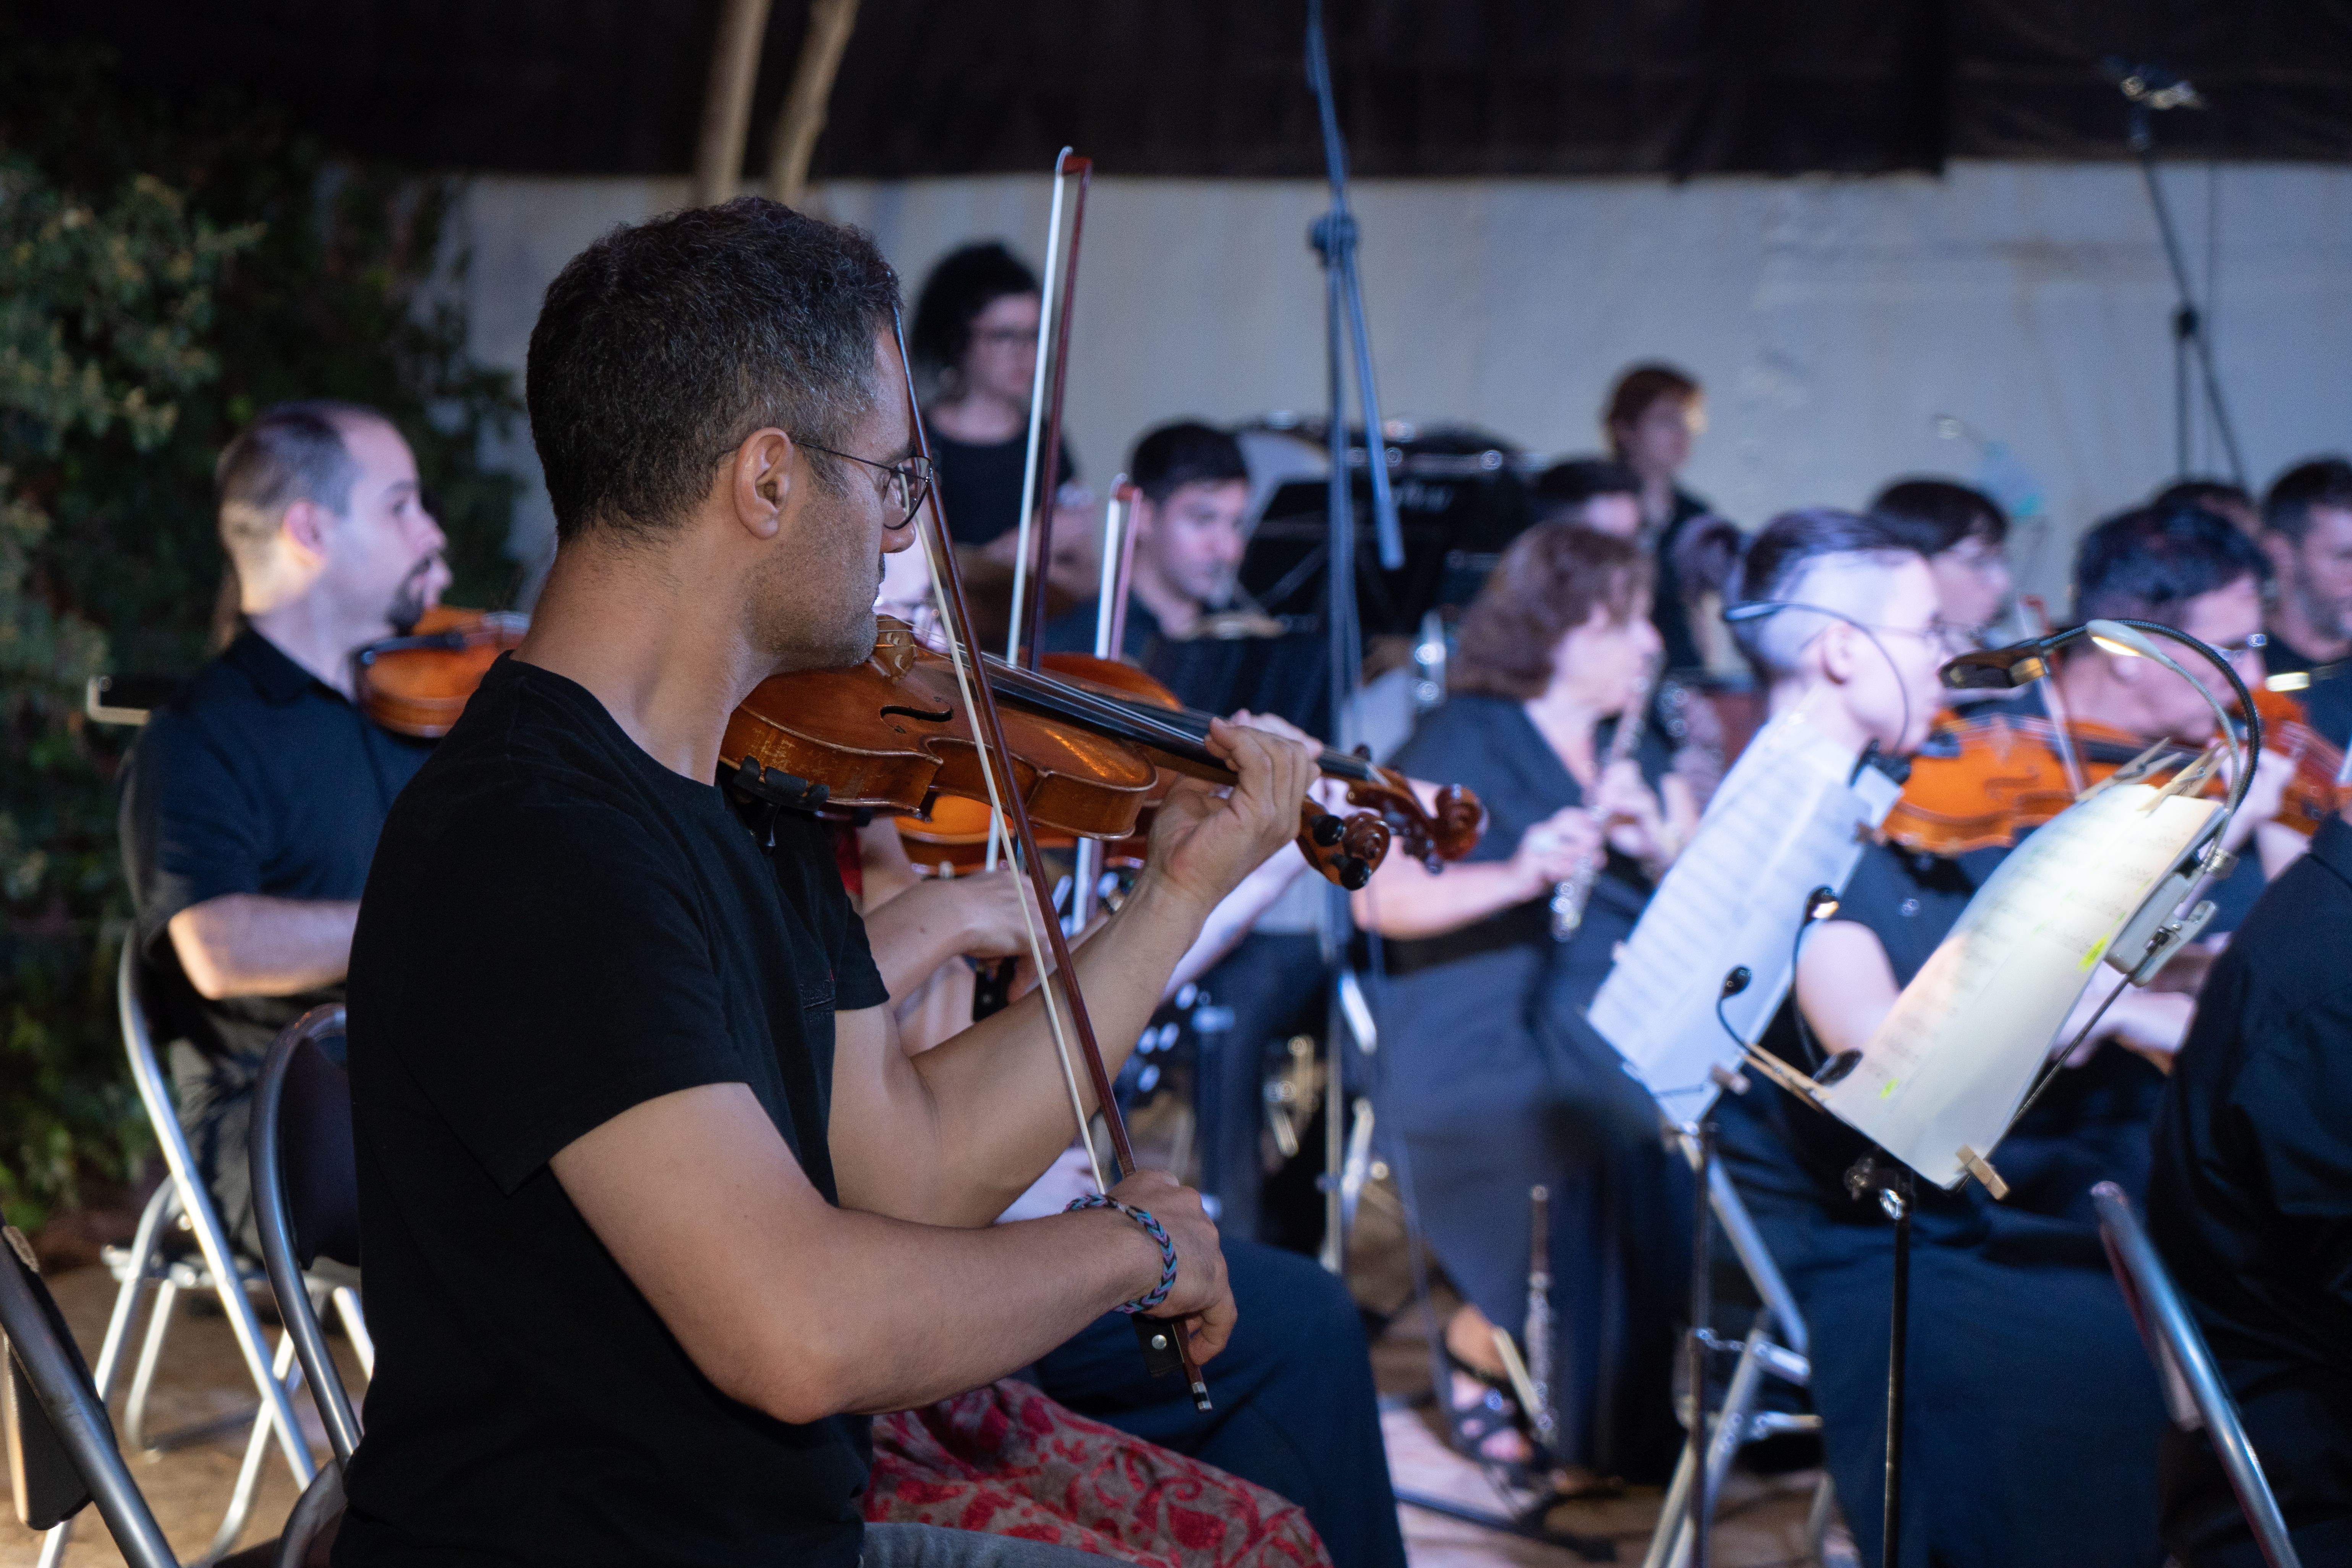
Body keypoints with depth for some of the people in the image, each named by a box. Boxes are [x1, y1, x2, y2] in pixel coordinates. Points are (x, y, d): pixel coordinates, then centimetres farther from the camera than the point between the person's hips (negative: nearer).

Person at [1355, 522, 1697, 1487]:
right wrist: (1516, 877, -26)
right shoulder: (1461, 741, 1)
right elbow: (1378, 897, -12)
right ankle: (1479, 1342, -5)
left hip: (1629, 1035, 6)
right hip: (1478, 1053, -5)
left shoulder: (1640, 756, 20)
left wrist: (1658, 845, -8)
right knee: (1612, 1133, -33)